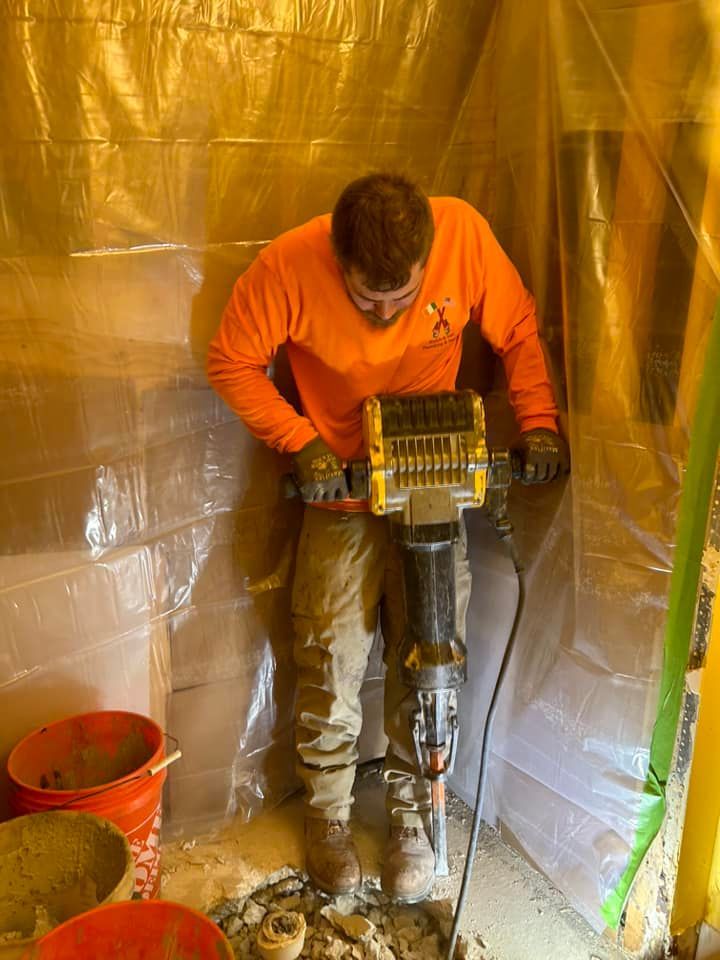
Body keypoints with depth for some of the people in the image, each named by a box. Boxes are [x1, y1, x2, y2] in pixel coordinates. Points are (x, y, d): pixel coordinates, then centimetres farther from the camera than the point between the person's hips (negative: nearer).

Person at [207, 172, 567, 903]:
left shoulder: (464, 232, -18)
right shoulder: (288, 265, -22)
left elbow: (518, 331, -4)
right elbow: (232, 362, -10)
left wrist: (538, 421, -16)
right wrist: (301, 441, -20)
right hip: (342, 495, -1)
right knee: (330, 667, 5)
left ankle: (411, 811, 32)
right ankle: (327, 814, 31)